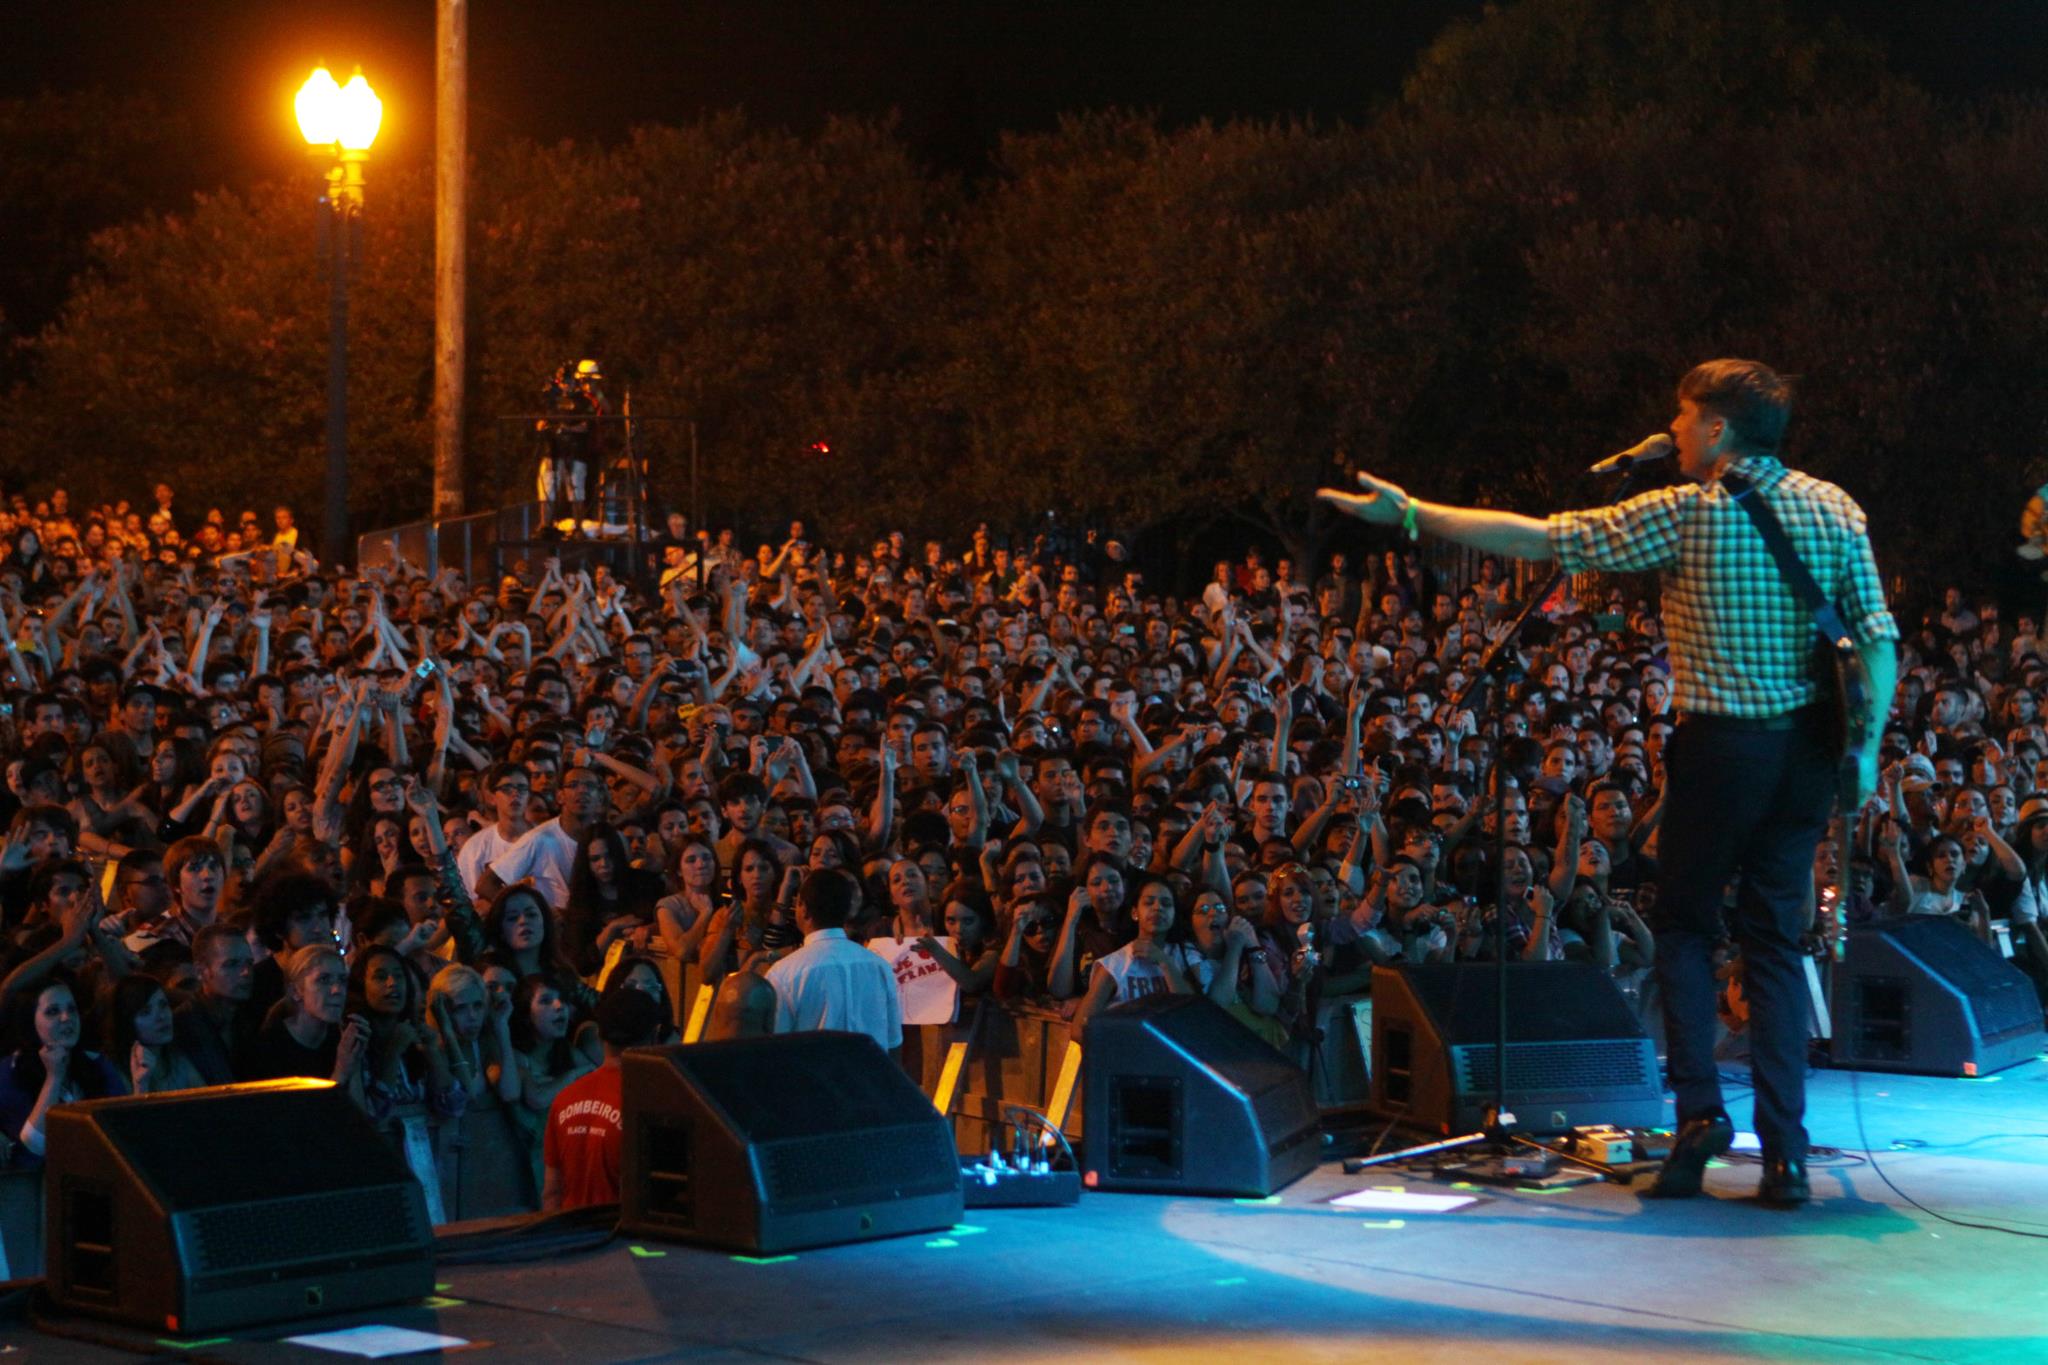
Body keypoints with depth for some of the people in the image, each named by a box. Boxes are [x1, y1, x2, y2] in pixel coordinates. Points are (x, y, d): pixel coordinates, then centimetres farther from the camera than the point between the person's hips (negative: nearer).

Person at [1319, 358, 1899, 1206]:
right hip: (1805, 747, 4)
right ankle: (1784, 1151, 4)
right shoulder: (1835, 508, 5)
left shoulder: (1684, 514, -7)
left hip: (1720, 746, -4)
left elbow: (1535, 540, -8)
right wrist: (1866, 748, 10)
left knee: (1685, 927, 13)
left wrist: (1408, 515, -3)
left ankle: (1699, 1106, -2)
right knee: (1776, 941, 9)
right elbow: (1879, 637, 1)